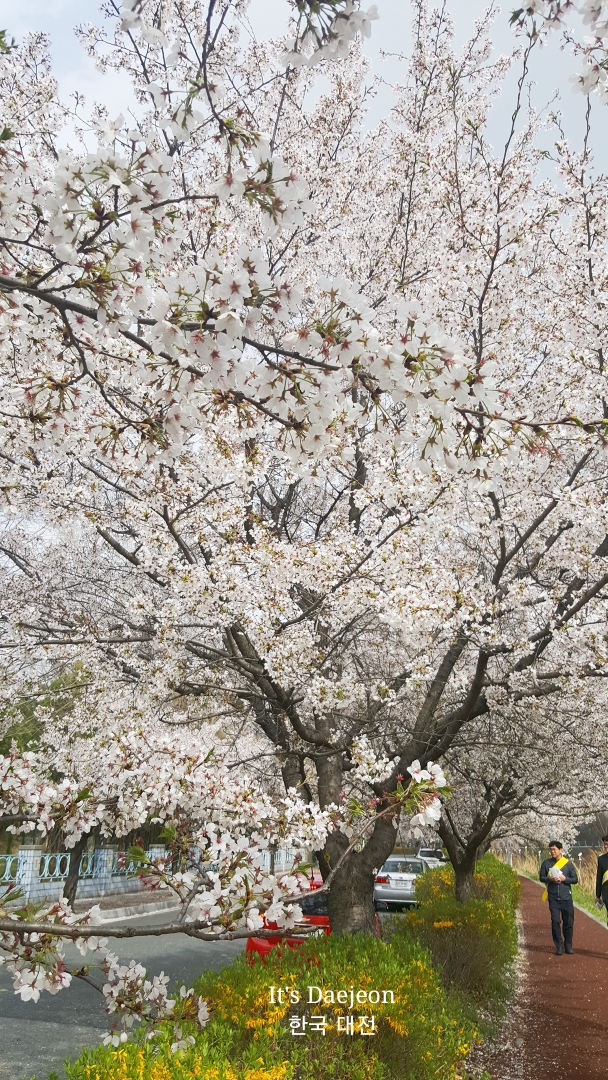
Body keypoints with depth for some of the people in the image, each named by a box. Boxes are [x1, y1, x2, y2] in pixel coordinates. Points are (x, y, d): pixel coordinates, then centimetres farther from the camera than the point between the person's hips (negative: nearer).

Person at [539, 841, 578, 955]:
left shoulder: (568, 863, -1)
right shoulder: (546, 863, 2)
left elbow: (575, 880, 1)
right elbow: (542, 877, 5)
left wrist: (564, 878, -15)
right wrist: (550, 879, -14)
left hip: (566, 898, 0)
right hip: (553, 898, 0)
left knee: (569, 923, 6)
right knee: (555, 922, -2)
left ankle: (568, 945, 21)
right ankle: (559, 946, 8)